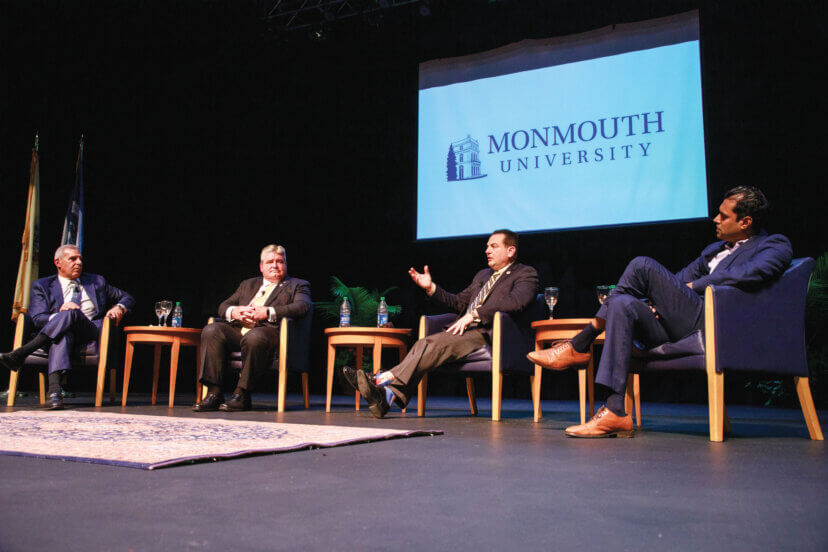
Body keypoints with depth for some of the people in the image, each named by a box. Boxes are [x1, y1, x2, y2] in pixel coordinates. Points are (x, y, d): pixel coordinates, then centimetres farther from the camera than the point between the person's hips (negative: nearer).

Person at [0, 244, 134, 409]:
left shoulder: (97, 282, 27)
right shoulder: (42, 286, 19)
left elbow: (127, 298, 33)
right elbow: (37, 319, 5)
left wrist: (119, 308, 7)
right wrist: (58, 315, -18)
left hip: (94, 332, 1)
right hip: (64, 332, -1)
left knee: (72, 313, -32)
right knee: (64, 334, -40)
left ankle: (20, 354, -38)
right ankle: (54, 388, -60)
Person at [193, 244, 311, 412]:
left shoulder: (297, 285, 18)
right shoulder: (248, 284, 32)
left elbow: (302, 307, -4)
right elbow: (223, 306, 23)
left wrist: (267, 312, -16)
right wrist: (234, 312, -4)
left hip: (268, 330, -5)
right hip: (238, 329, 5)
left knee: (254, 336, -38)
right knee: (211, 330, -22)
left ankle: (242, 395, -28)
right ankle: (213, 394, -23)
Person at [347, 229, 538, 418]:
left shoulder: (525, 273, 7)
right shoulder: (483, 275, 32)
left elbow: (516, 301, -14)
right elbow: (459, 302, 30)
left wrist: (474, 315, -19)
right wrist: (431, 288, 14)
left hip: (487, 333, -7)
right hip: (464, 330, 7)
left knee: (438, 343, -30)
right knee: (423, 345, -21)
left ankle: (384, 378, -38)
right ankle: (389, 395, -36)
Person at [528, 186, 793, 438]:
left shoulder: (775, 246, 8)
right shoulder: (716, 249, 32)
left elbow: (747, 273, -13)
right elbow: (680, 278, 26)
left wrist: (693, 286, -5)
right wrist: (655, 299, 4)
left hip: (710, 323, -8)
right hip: (678, 331, 8)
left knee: (642, 265, -18)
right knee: (624, 305, -20)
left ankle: (578, 347, -13)